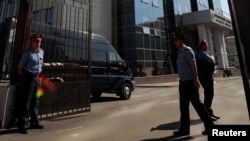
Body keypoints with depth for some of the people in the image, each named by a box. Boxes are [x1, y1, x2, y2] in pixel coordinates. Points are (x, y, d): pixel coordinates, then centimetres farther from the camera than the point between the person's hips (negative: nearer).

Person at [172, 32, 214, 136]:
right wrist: (181, 81, 17)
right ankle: (184, 128, 17)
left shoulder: (187, 50, -8)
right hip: (183, 83, 9)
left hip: (190, 82, -9)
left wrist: (195, 80, -21)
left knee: (197, 104, -1)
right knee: (183, 106, 9)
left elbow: (193, 65, -16)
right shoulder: (180, 53, 16)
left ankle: (209, 126, 16)